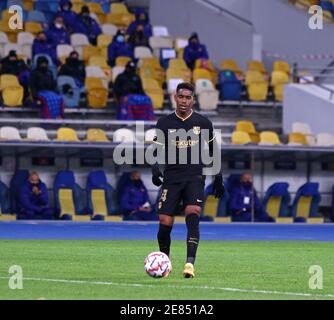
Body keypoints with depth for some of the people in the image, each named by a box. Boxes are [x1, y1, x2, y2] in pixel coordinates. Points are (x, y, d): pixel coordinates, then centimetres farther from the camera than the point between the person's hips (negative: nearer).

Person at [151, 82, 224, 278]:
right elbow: (156, 151, 5)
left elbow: (213, 151, 17)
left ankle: (190, 263, -29)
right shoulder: (164, 123, 5)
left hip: (195, 178, -1)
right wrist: (155, 170, -14)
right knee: (165, 223, -6)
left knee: (193, 216, -23)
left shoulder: (203, 123, 6)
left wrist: (218, 178, 16)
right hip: (172, 179, 1)